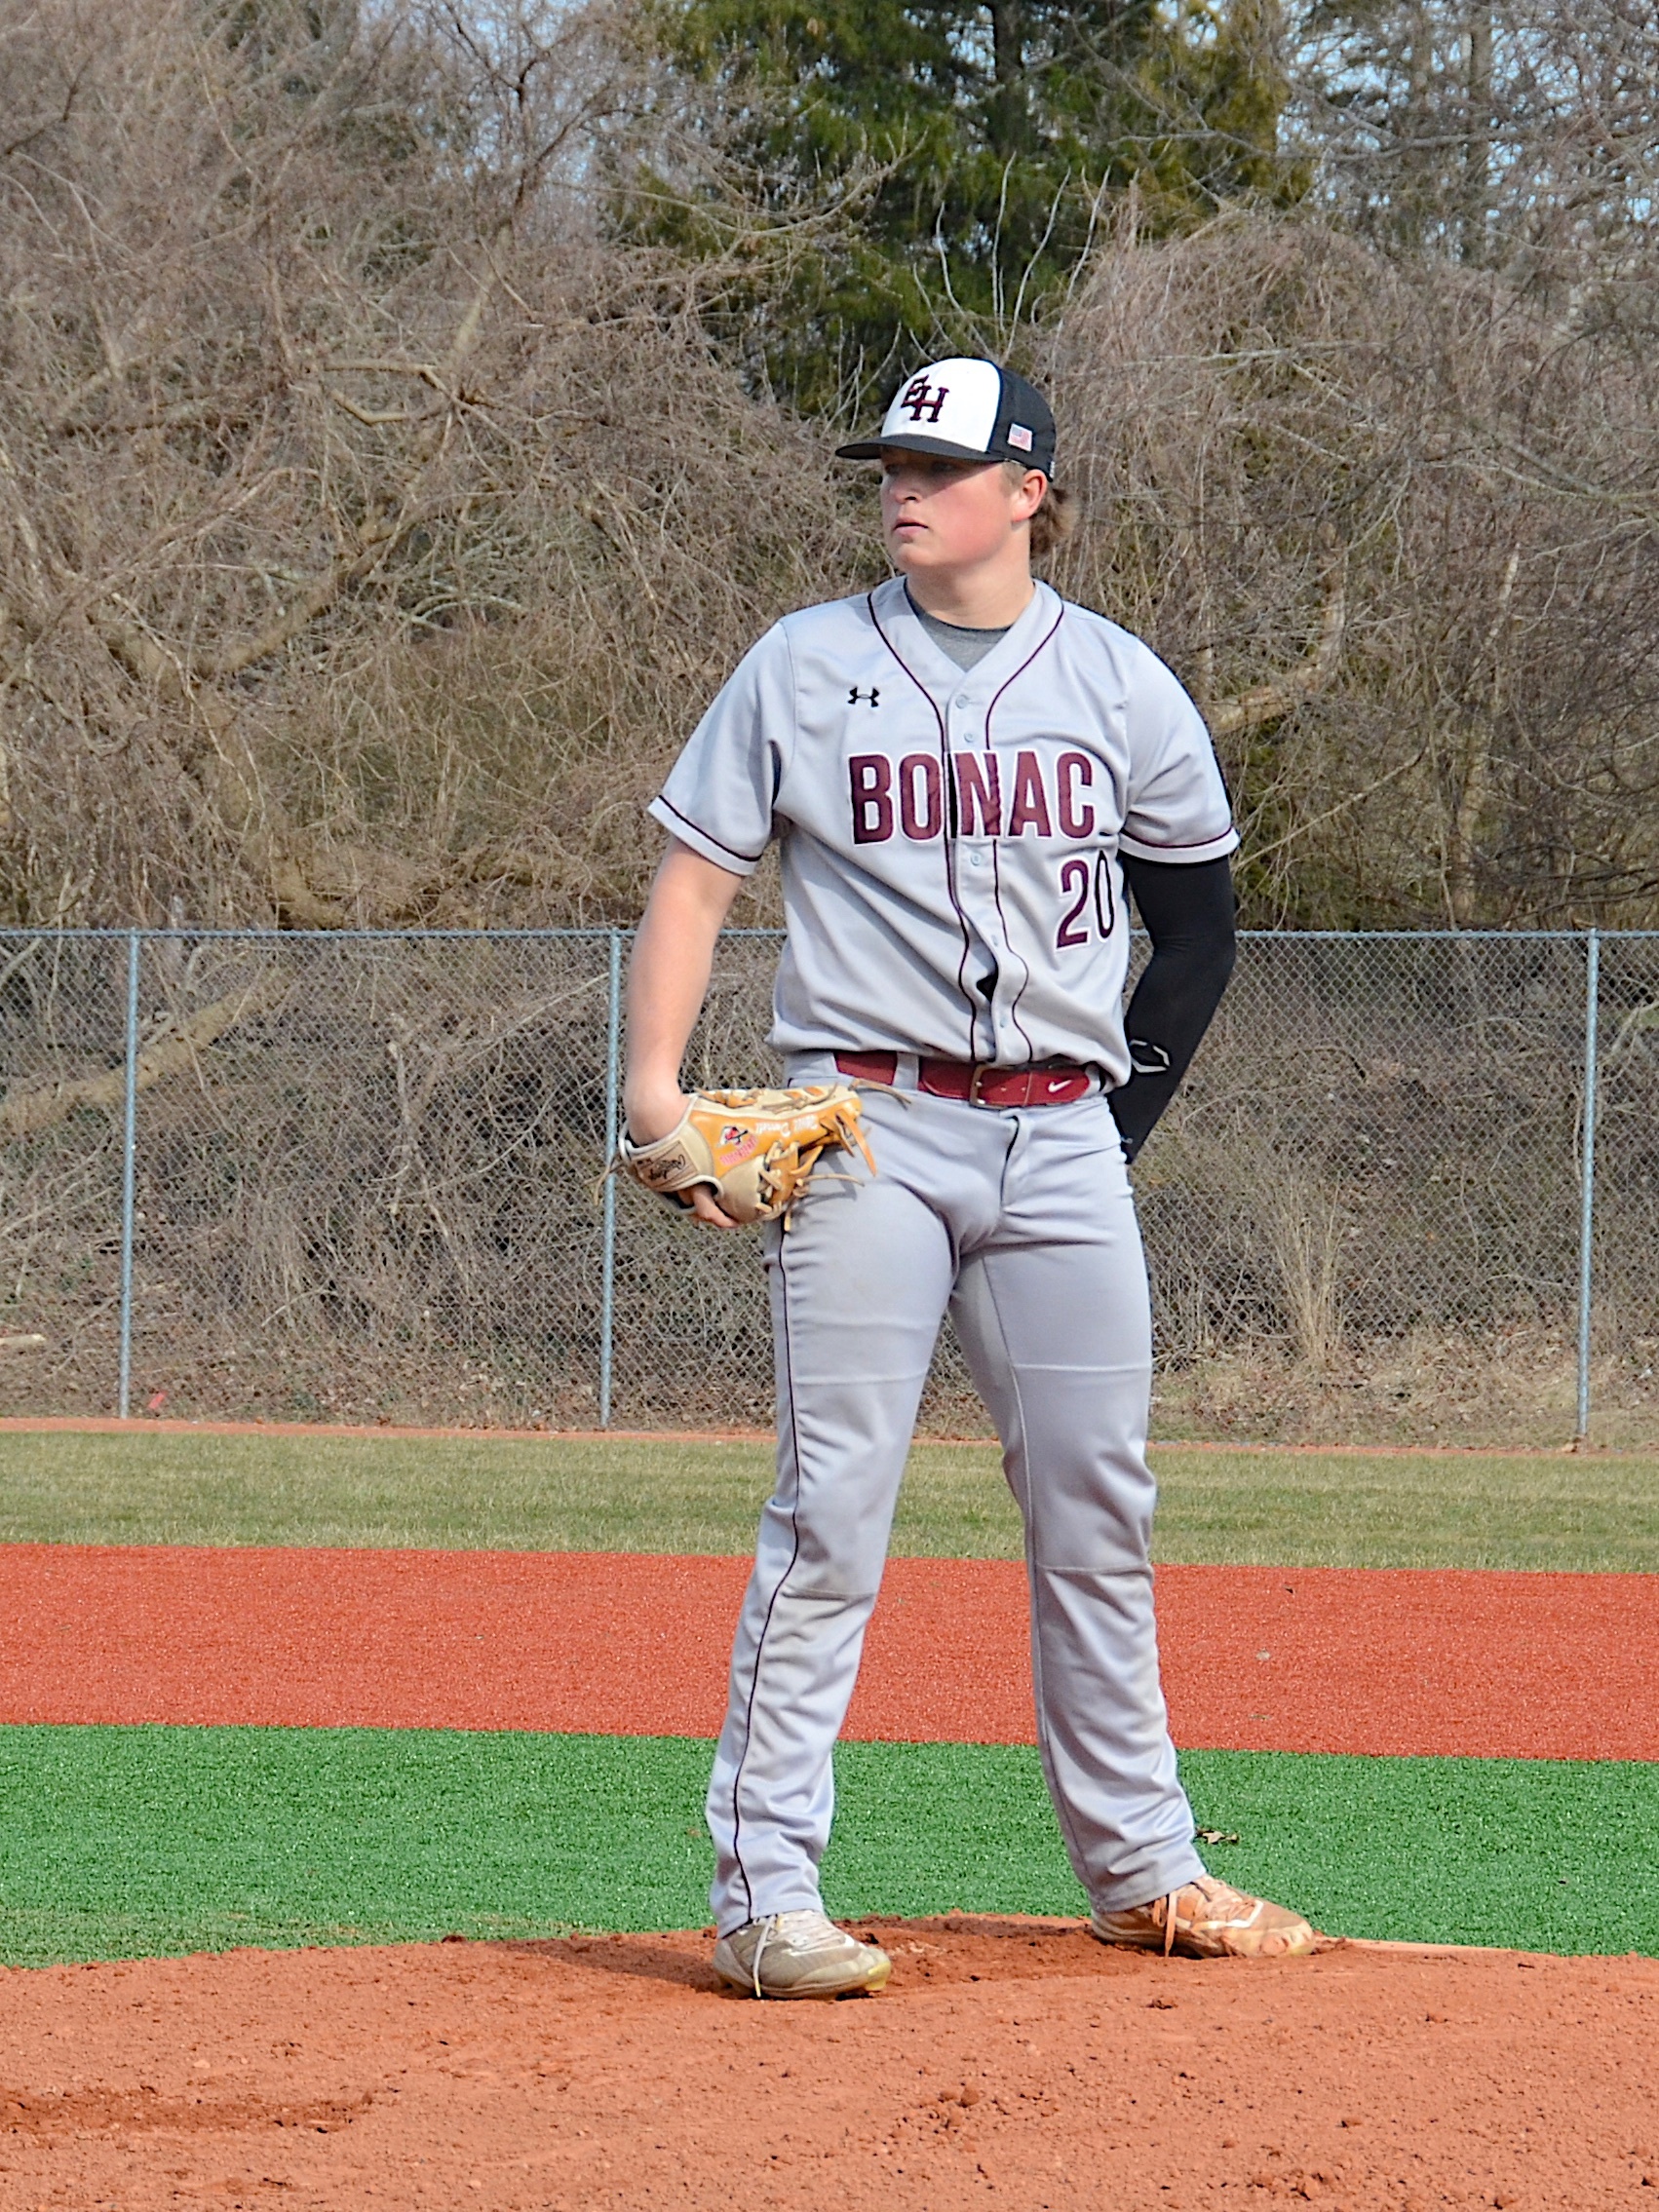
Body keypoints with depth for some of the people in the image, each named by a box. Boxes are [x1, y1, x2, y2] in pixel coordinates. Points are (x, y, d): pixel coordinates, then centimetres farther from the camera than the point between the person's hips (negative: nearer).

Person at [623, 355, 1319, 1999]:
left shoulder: (1120, 685, 8)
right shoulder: (806, 666, 3)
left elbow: (1198, 911, 17)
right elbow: (695, 873, 3)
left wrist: (1134, 1098, 8)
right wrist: (655, 1087, -9)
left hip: (1059, 1139, 3)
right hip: (868, 1128, -3)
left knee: (1097, 1509, 7)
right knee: (832, 1508, -8)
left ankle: (1140, 1867, 20)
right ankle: (764, 1894, -8)